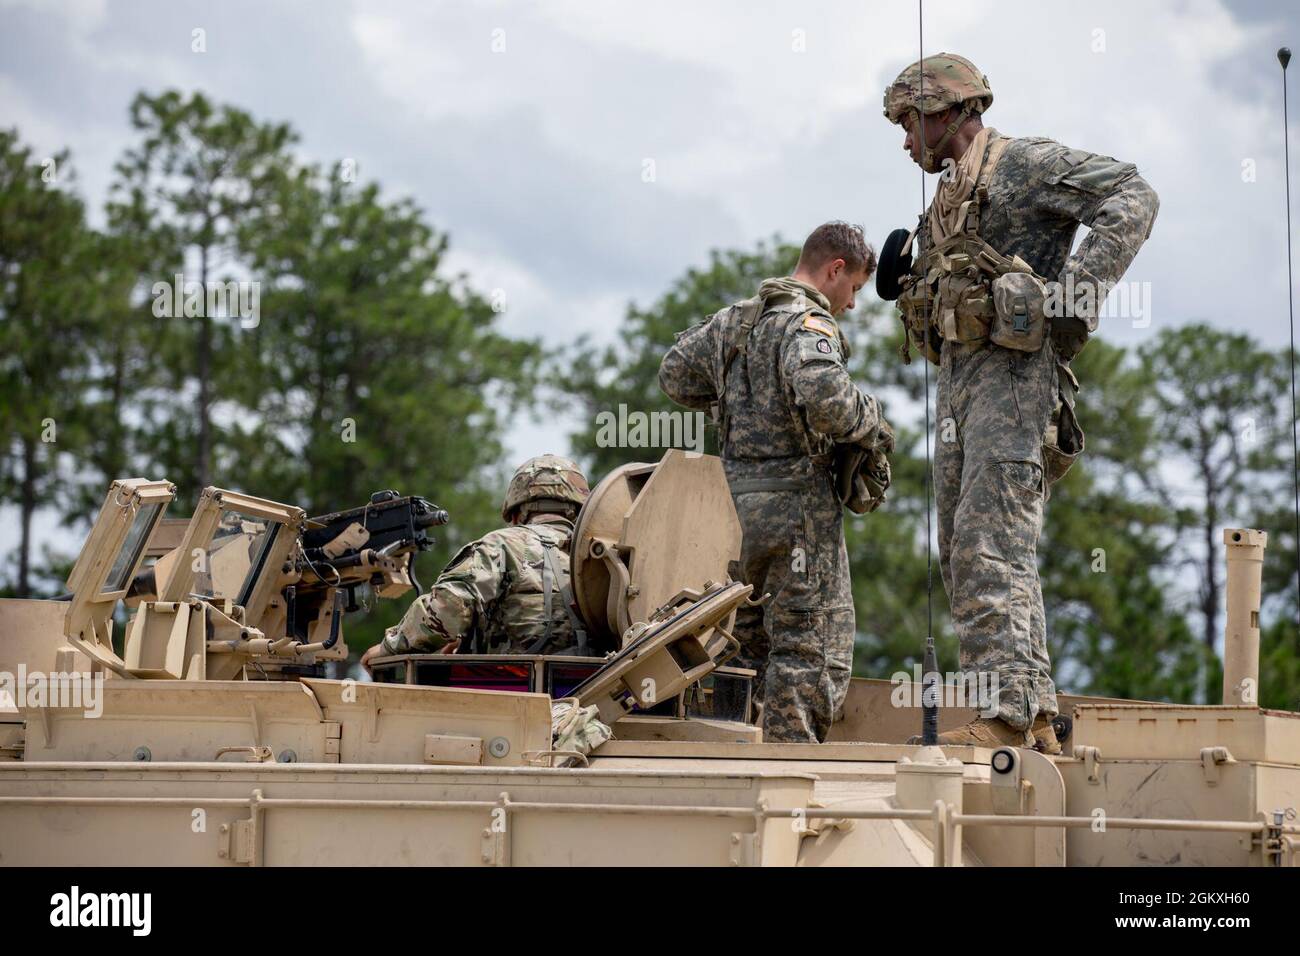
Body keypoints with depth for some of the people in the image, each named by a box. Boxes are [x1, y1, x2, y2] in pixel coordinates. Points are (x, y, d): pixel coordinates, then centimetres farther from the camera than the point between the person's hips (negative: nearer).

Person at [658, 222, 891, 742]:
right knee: (814, 646, -3)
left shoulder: (734, 319, 15)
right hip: (797, 501, -8)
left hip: (736, 502, 8)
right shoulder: (809, 323, -12)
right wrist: (868, 421, -12)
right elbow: (823, 394, -30)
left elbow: (674, 374, 26)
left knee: (749, 640, 16)